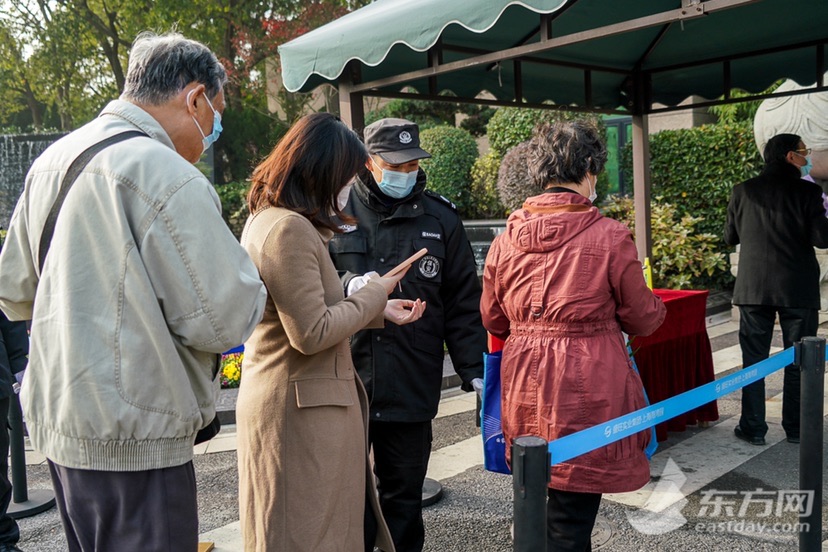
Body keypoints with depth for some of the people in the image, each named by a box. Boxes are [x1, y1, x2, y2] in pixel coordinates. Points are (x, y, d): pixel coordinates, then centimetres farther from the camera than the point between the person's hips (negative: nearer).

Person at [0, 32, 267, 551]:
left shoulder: (51, 160, 8)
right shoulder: (168, 177, -20)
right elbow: (223, 322, -20)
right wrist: (247, 280, -1)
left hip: (56, 422, 9)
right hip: (132, 438, -9)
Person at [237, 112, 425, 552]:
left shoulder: (266, 217, 12)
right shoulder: (290, 228, -21)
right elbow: (312, 333, -22)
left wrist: (378, 310, 12)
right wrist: (375, 293, -9)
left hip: (298, 403, 10)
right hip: (300, 410, -10)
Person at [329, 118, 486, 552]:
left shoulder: (440, 218, 5)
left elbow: (462, 303, 7)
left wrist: (473, 371, 3)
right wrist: (347, 288, -16)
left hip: (411, 386, 1)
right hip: (342, 381, 0)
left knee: (403, 494, 14)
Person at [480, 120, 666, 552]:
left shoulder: (507, 239, 0)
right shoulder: (610, 236, -11)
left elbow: (493, 321, 10)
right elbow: (643, 319, -1)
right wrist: (657, 308, 22)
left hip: (526, 394, 5)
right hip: (587, 391, -4)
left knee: (536, 508, 21)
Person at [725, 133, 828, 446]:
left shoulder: (743, 192, 1)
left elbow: (730, 237, 8)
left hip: (753, 289, 2)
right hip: (798, 291, -1)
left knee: (753, 360, 7)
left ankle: (753, 428, 10)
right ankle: (796, 428, 17)